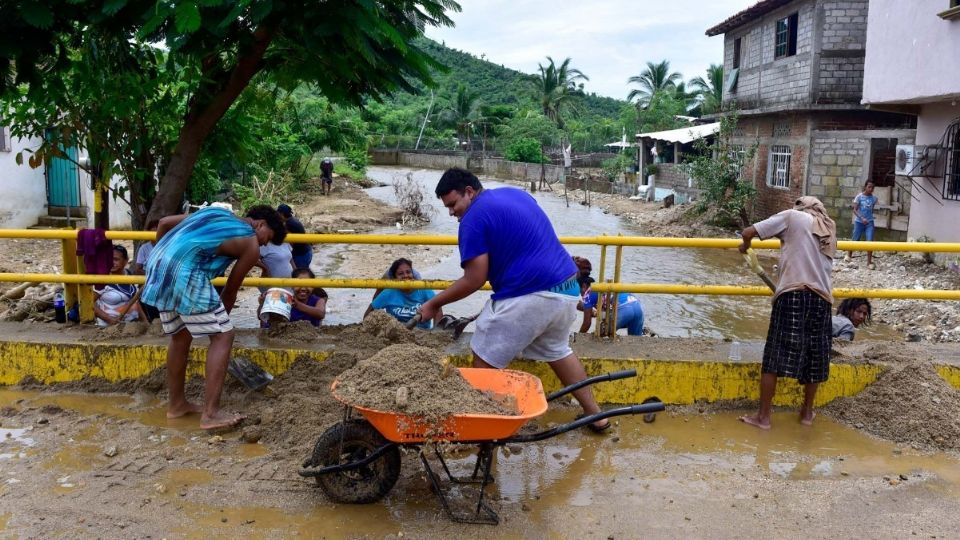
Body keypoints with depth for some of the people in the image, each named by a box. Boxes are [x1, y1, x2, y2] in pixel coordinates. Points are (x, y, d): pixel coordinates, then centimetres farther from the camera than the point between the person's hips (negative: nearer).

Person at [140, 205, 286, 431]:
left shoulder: (217, 212, 28)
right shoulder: (251, 245, 9)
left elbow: (164, 223, 27)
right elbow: (230, 290, 14)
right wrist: (220, 319, 28)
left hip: (156, 267, 8)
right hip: (184, 274, -8)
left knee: (180, 337, 22)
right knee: (223, 336, 0)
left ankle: (176, 404, 32)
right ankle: (211, 414, -5)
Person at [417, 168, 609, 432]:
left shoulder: (474, 218, -8)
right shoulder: (515, 193, 17)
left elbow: (474, 280, -10)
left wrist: (434, 303, 1)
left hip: (528, 298, -9)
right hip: (567, 289, 9)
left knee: (485, 360, 7)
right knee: (557, 351, 28)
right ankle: (595, 414, 31)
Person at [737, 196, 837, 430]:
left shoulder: (792, 216, 7)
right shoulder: (830, 230, 23)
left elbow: (748, 232, 3)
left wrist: (745, 245, 24)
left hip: (793, 294, -5)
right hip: (822, 299, 5)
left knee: (774, 356, -2)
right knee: (814, 358, 16)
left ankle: (763, 416, 1)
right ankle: (807, 412, 28)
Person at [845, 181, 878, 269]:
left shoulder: (874, 198, 0)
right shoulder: (859, 196, -8)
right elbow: (855, 210, -10)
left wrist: (869, 217, 13)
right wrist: (862, 218, -22)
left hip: (869, 222, 2)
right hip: (859, 222, -1)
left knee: (870, 241, -11)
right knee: (855, 241, 11)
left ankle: (869, 262, -5)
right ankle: (849, 254, 39)